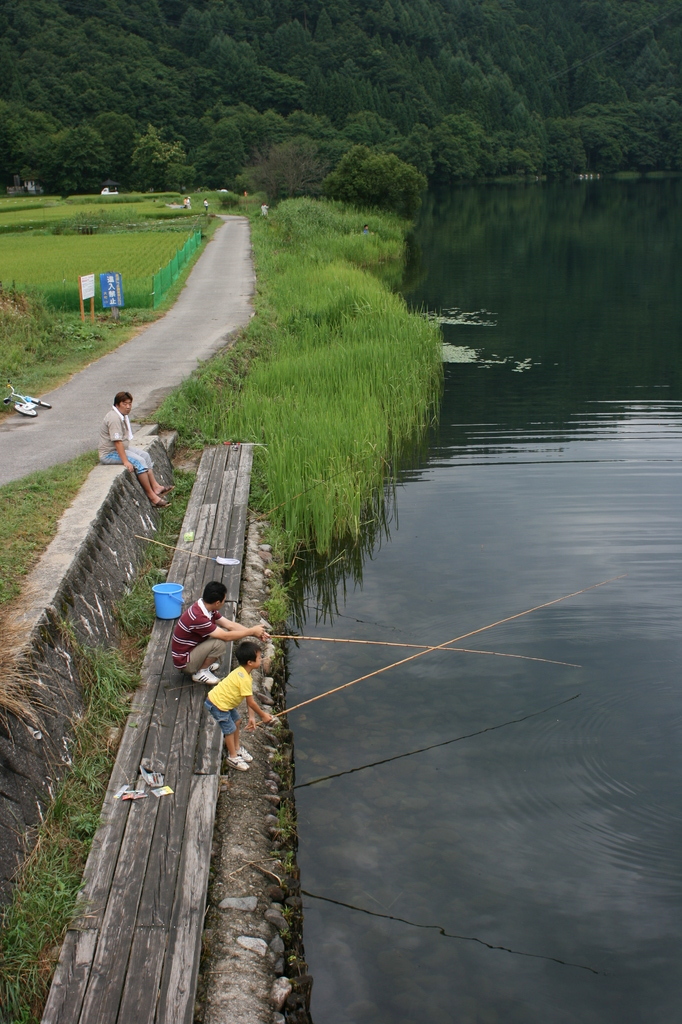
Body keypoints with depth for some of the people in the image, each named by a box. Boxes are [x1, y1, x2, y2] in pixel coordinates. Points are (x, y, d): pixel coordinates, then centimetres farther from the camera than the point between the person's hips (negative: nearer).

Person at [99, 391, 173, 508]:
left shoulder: (123, 415, 9)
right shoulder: (114, 418, -24)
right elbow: (117, 441, -30)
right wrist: (125, 461, -32)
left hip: (121, 448, 11)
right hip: (109, 454, -11)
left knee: (145, 455, 9)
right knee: (138, 461, -21)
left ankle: (155, 486, 8)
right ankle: (151, 495, -18)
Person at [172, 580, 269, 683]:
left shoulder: (208, 609, -2)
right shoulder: (197, 617, -31)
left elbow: (230, 625, 4)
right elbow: (226, 636, -25)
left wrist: (255, 633, -3)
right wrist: (252, 631, -15)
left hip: (193, 649, 9)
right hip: (184, 662, -9)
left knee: (224, 632, 2)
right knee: (220, 641, -25)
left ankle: (204, 664, 10)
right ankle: (200, 673, -7)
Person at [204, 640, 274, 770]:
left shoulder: (241, 672, 3)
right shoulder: (245, 679, -28)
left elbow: (249, 698, 4)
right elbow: (251, 702, -20)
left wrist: (252, 717, 2)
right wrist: (263, 715, -5)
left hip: (225, 702, 10)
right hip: (217, 704, -10)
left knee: (236, 720, 22)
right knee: (230, 730, 3)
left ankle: (237, 748, 41)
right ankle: (233, 757, 22)